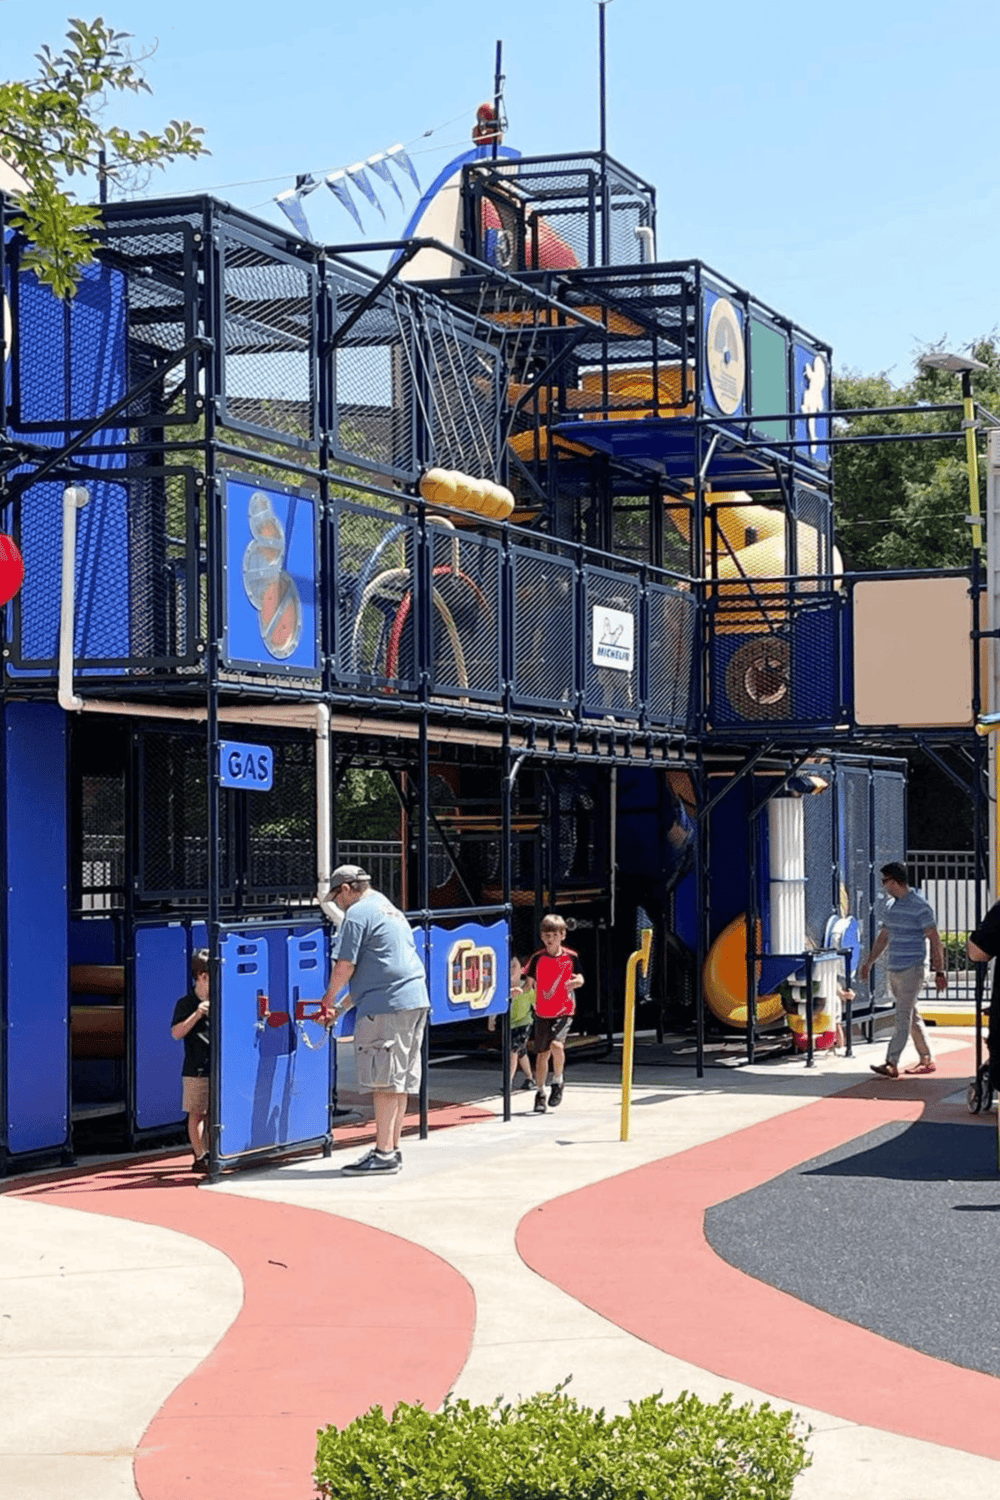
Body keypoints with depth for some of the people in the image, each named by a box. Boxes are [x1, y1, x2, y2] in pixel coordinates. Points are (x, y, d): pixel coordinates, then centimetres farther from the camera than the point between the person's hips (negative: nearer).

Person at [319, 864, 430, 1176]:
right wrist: (342, 1008, 29)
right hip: (416, 1002, 9)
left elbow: (346, 966, -9)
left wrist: (329, 998, 9)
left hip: (387, 1007, -9)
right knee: (399, 1081, 11)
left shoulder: (357, 914, -4)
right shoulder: (390, 910, 25)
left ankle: (384, 1153, -9)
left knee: (385, 1082, -8)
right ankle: (392, 1148, 16)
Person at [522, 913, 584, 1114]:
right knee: (542, 1053, 4)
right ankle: (540, 1094, 16)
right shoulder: (538, 958, 0)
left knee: (557, 1044, -23)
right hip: (542, 1012, 2)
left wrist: (577, 981, -20)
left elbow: (579, 978, 3)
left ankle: (557, 1081, 2)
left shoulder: (570, 957, -3)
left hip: (564, 1010, -2)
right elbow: (529, 981, 3)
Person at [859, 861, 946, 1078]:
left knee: (903, 1017, -9)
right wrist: (869, 962, 24)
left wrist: (939, 971, -12)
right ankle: (926, 1060, 18)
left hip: (911, 970, -8)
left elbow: (935, 941, -11)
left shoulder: (920, 907, -11)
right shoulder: (891, 905, 13)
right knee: (912, 1017, 11)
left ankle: (891, 1064, -13)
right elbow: (883, 937, 24)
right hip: (894, 970, 8)